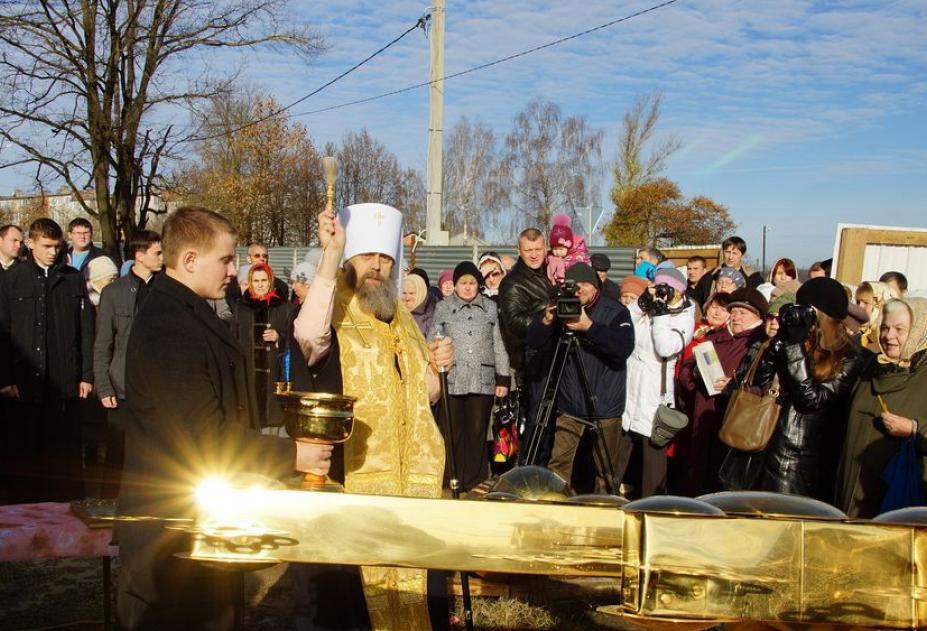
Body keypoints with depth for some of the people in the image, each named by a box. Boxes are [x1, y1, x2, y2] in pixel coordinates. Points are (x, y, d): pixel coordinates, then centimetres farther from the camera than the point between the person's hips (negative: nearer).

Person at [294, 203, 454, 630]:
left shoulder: (402, 321, 16)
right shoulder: (333, 317, -6)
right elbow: (309, 337, -33)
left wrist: (434, 367, 2)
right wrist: (331, 254, -36)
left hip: (415, 476, 7)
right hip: (352, 477, -6)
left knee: (420, 587, 13)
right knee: (365, 588, 2)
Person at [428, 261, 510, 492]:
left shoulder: (490, 308, 12)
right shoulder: (442, 308, 8)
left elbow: (499, 345, 13)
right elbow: (431, 344, 7)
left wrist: (504, 378, 8)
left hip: (482, 381, 1)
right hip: (451, 381, -1)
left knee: (478, 433, 4)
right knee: (451, 432, -2)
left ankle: (475, 481, 13)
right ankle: (451, 481, 7)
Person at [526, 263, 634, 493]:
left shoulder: (615, 311, -5)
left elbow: (625, 347, -20)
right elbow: (534, 342, 2)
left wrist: (590, 326, -28)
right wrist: (546, 321, -18)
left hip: (605, 405, -2)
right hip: (570, 404, 2)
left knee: (606, 469, 8)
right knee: (559, 463, 2)